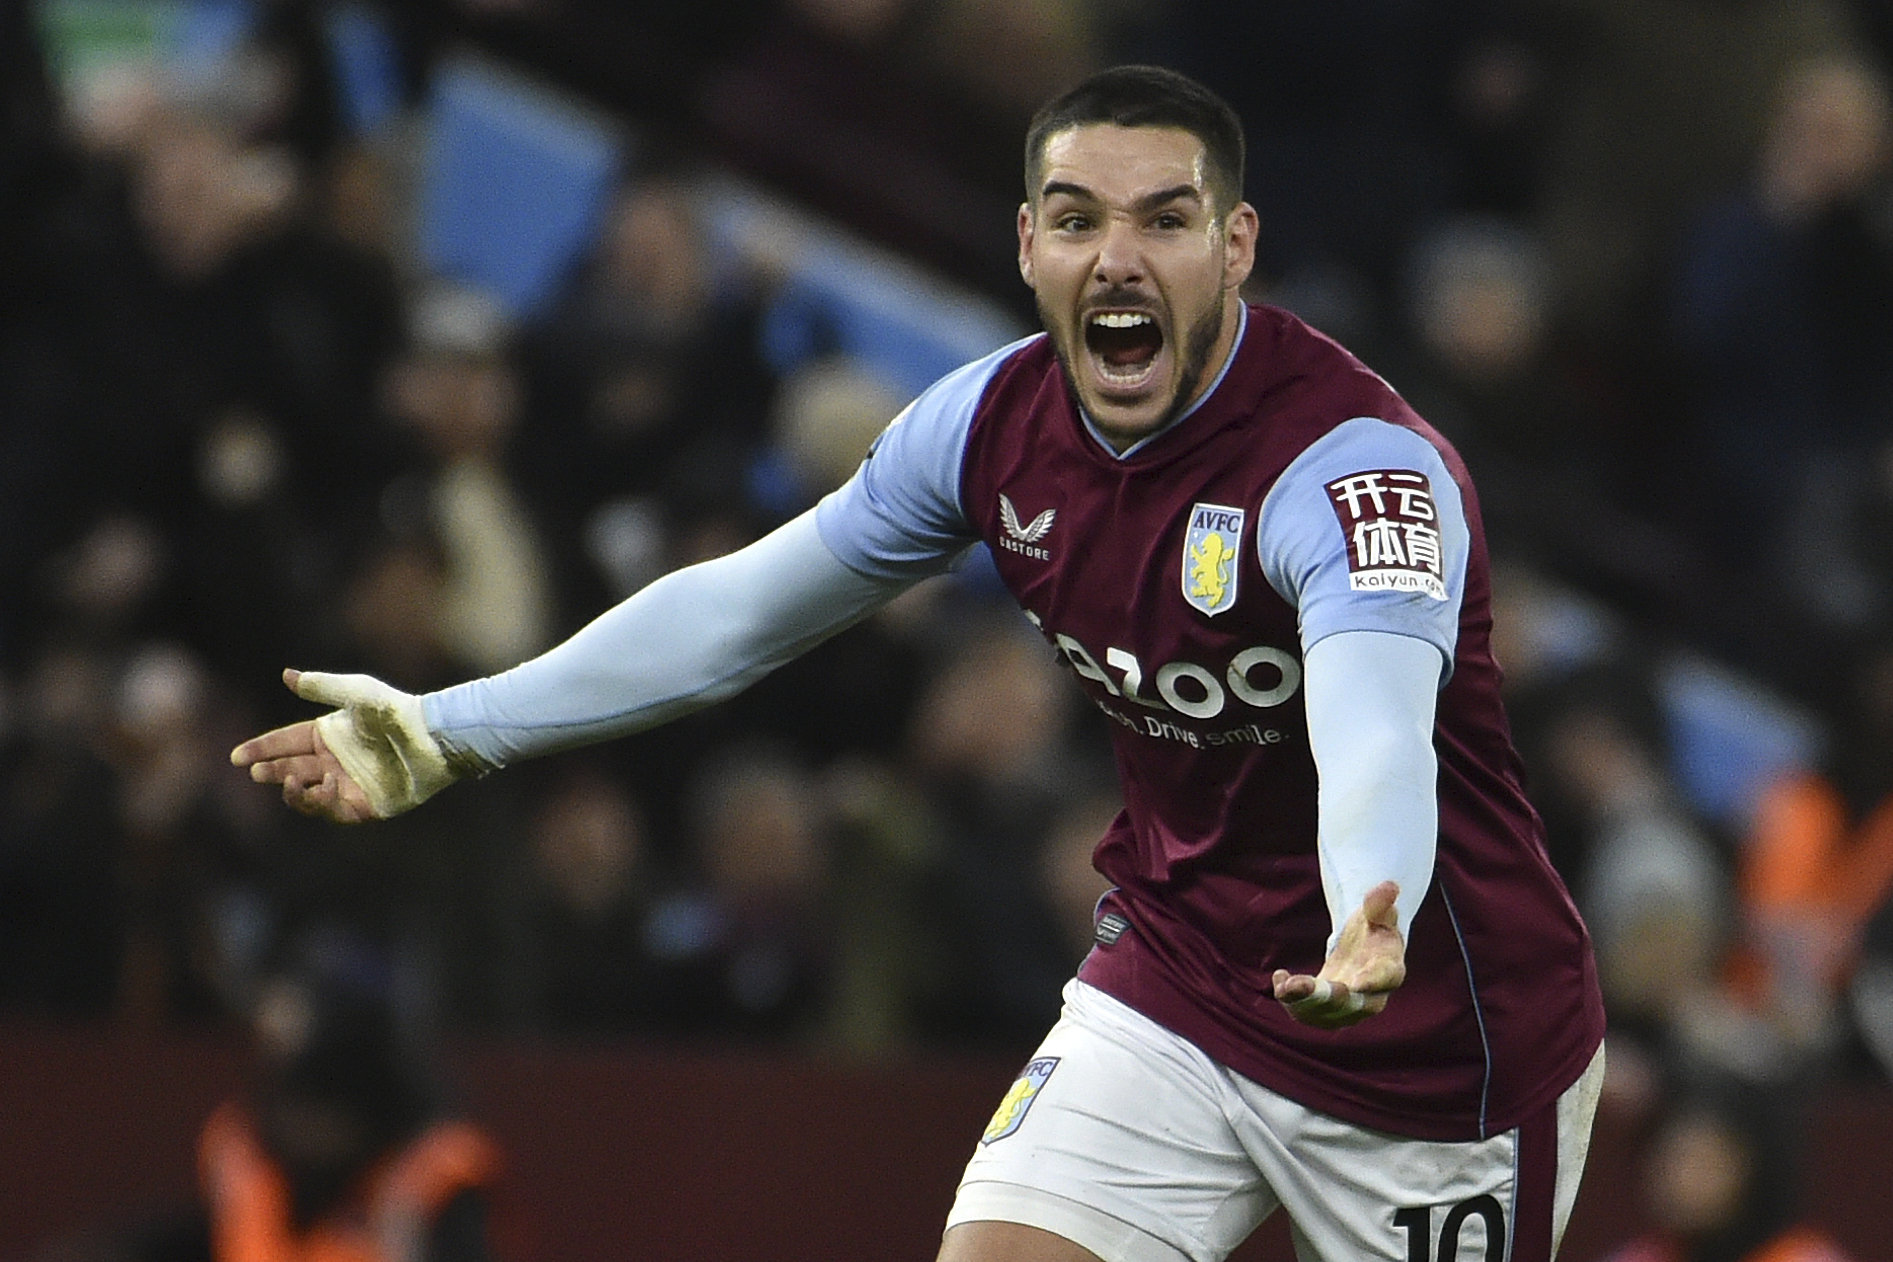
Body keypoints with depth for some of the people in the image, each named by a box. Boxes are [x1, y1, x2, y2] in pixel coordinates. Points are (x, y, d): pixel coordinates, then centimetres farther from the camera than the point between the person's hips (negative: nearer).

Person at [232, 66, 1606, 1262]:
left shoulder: (1359, 463, -27)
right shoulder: (995, 421, -7)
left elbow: (1376, 734, -47)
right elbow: (742, 607, 9)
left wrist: (1371, 936, -68)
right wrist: (452, 731, 12)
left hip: (1435, 1024, -5)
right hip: (1171, 989, 5)